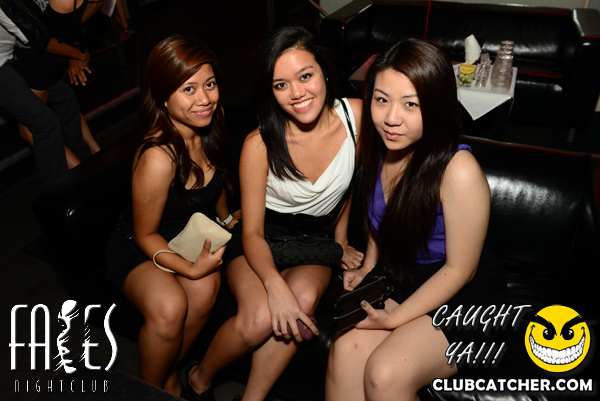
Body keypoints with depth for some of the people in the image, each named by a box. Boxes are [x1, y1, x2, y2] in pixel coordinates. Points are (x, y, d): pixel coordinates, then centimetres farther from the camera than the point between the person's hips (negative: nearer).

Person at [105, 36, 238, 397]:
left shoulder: (207, 129, -11)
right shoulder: (158, 158, -32)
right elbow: (146, 235, -18)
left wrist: (227, 219, 23)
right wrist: (191, 269, -28)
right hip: (140, 248, -5)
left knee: (205, 289, -26)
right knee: (169, 307, -33)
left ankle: (169, 373, 3)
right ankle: (152, 389, 1)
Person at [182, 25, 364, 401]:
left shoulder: (355, 114, -15)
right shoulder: (260, 144, -22)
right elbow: (252, 231, -16)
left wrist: (341, 238, 10)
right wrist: (275, 285, -33)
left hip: (317, 236, 3)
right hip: (264, 236, -2)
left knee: (303, 299, -31)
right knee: (260, 319, -28)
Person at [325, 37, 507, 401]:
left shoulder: (459, 172, -28)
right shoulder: (377, 145, -7)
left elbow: (459, 268, -18)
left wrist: (396, 319, -18)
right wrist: (368, 267, 3)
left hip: (464, 292, -5)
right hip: (395, 274, 5)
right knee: (345, 351, -19)